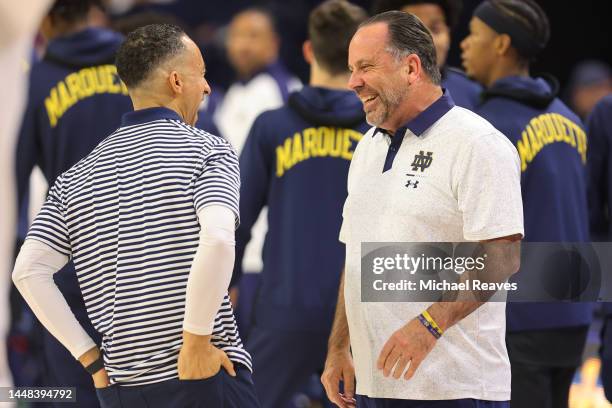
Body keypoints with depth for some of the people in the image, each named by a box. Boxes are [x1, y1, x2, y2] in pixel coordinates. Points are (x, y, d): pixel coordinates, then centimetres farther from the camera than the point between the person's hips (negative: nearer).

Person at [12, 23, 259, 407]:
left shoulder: (76, 178, 12)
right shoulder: (207, 150, -3)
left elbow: (29, 271, 1)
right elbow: (216, 241, -22)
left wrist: (92, 358, 4)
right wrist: (197, 341, -14)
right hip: (206, 377, -5)